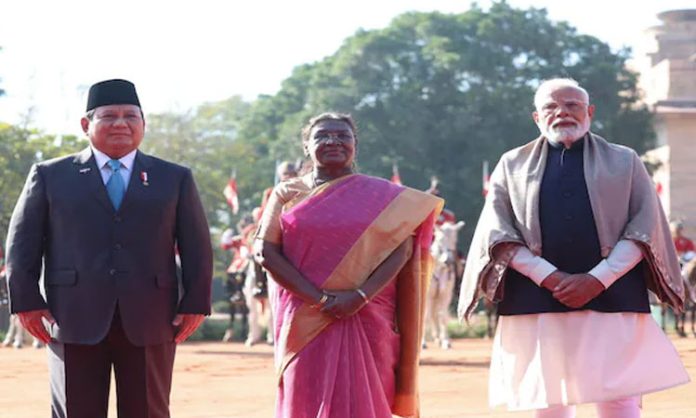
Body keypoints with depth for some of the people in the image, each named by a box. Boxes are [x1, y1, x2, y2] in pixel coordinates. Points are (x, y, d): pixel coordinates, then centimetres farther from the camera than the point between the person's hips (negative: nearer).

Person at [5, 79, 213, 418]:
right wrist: (27, 301, -3)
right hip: (75, 323, -1)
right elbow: (22, 241, 7)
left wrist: (195, 304, 0)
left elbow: (196, 246, 10)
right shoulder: (50, 175, 10)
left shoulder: (175, 178, 13)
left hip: (149, 324, 1)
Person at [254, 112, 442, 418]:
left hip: (367, 320, -1)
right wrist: (319, 299, -12)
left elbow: (401, 249, -2)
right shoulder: (287, 194, 8)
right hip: (305, 321, 1)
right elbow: (265, 251, -2)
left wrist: (361, 296, -17)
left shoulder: (381, 195, 7)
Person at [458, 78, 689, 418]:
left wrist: (598, 280, -11)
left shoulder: (624, 161, 14)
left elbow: (644, 228, 4)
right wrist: (550, 278, -10)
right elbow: (497, 233, 4)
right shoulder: (513, 165, 15)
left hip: (611, 299, -1)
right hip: (536, 303, 1)